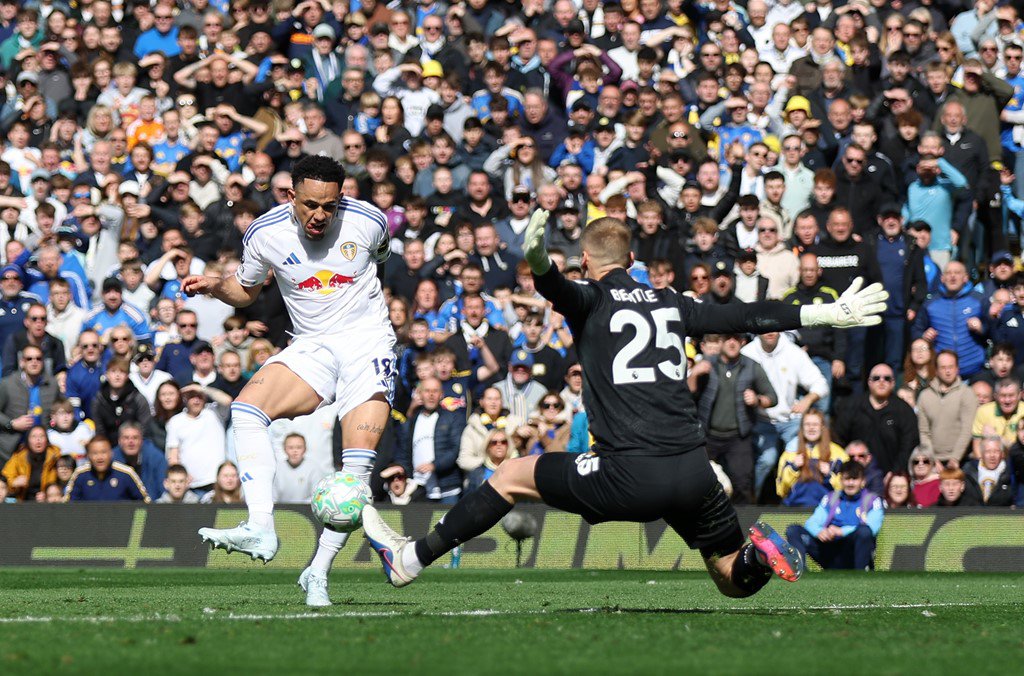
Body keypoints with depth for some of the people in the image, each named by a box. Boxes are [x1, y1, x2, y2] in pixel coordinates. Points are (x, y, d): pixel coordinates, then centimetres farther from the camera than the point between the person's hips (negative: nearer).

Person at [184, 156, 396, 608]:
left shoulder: (368, 222, -8)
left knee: (359, 460, -18)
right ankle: (260, 530, -35)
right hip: (312, 347, 2)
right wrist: (215, 287, -7)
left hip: (368, 340, -2)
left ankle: (319, 571, -12)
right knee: (246, 408, -25)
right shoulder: (265, 234, -6)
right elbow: (247, 290, 11)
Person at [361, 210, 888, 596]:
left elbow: (558, 289, -20)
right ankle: (760, 554, -15)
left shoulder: (592, 300, 3)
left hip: (632, 478, -4)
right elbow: (747, 318, 22)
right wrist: (831, 313, 31)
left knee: (512, 476, 15)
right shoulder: (669, 303, 18)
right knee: (736, 580, 20)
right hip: (694, 474, 4)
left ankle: (409, 560, 17)